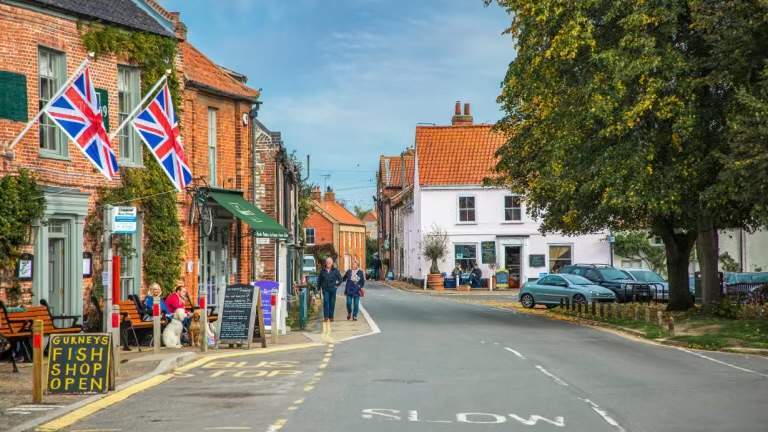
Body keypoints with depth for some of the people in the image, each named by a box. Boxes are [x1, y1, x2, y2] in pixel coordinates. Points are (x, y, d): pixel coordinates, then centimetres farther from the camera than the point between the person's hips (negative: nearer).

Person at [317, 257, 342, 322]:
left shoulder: (335, 270, 1)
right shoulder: (323, 271, 5)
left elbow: (340, 278, 9)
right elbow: (319, 279, 15)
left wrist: (337, 285, 2)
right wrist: (319, 286, 9)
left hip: (332, 289, 0)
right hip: (325, 289, 0)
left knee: (332, 302, 4)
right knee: (326, 301, -12)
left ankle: (331, 316, 13)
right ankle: (326, 316, -13)